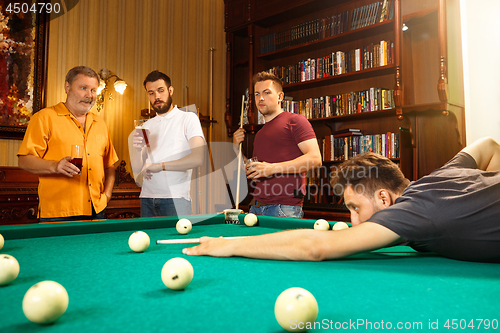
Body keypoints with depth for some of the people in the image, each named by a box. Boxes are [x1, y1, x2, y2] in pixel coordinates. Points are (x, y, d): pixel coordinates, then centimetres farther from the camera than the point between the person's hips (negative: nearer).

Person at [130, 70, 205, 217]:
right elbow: (137, 170, 12)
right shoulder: (146, 126, 16)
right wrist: (137, 150, -9)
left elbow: (198, 159, -14)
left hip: (175, 199, -4)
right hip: (147, 198, 4)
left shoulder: (188, 118, 1)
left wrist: (160, 165, -12)